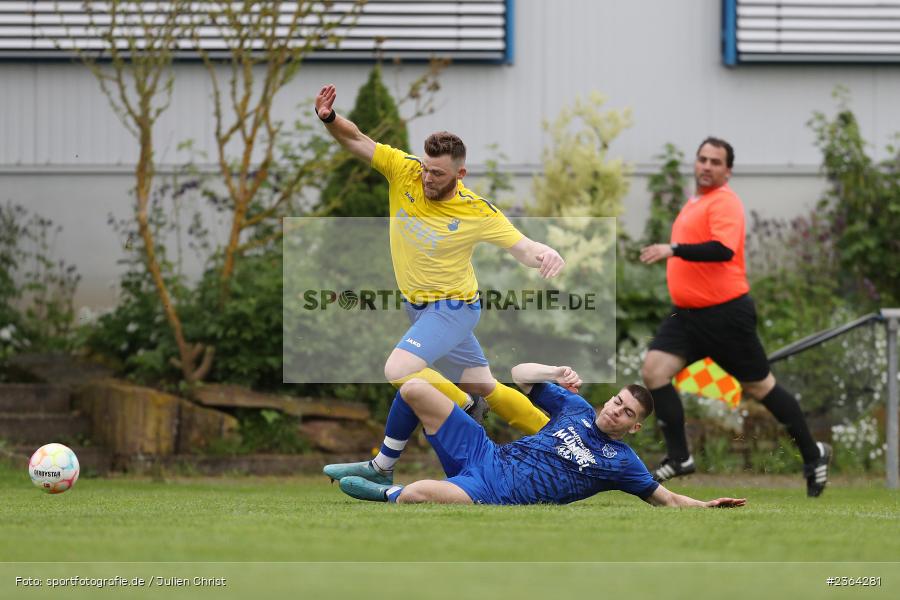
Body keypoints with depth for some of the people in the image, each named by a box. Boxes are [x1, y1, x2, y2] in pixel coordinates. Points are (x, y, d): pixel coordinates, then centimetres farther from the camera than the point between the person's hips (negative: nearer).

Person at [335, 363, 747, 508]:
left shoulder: (621, 462, 3)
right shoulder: (575, 407, 12)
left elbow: (666, 499, 8)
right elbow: (520, 375, 13)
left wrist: (708, 505, -7)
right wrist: (555, 374, -6)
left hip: (494, 496, -5)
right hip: (485, 454, 5)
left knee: (414, 495, -36)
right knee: (414, 389, -6)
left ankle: (388, 493, 0)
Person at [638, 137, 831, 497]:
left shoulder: (724, 202, -14)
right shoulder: (695, 203, 15)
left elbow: (723, 250, -30)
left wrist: (673, 250, -35)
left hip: (725, 314, -8)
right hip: (687, 314, 8)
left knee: (759, 387, 3)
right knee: (654, 370, -11)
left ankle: (813, 454, 20)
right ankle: (679, 457, -7)